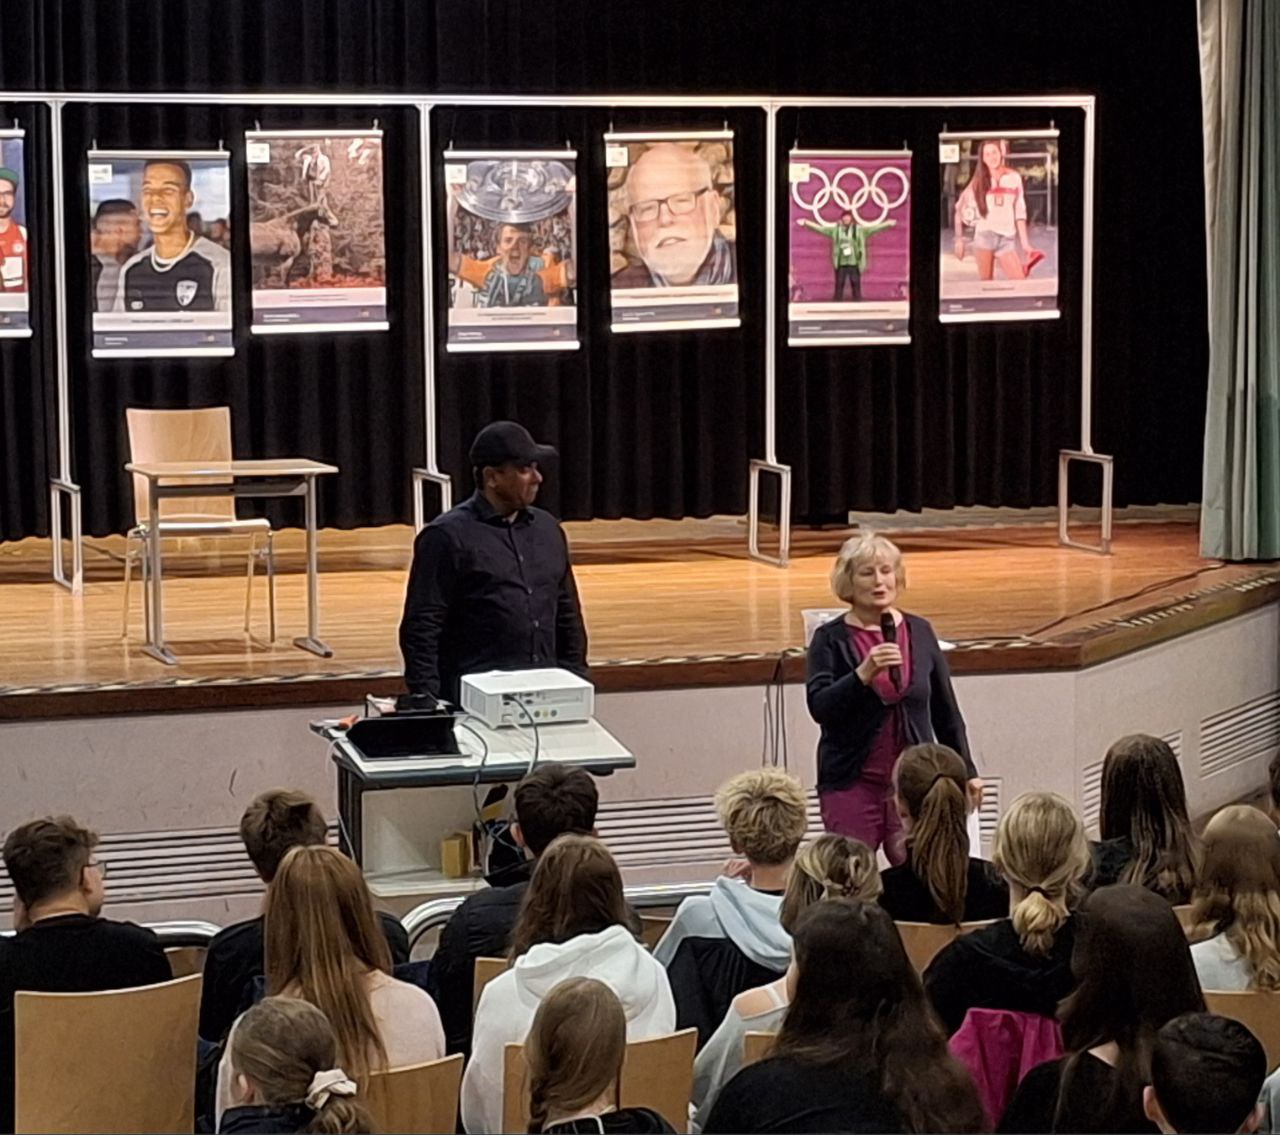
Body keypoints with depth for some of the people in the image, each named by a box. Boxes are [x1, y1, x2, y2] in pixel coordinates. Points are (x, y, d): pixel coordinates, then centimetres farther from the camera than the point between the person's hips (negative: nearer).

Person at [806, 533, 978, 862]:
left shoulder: (919, 633, 8)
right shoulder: (831, 639, -1)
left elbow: (946, 711, 15)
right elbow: (819, 707, -14)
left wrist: (966, 770, 17)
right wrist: (864, 673, -27)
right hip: (851, 783, -2)